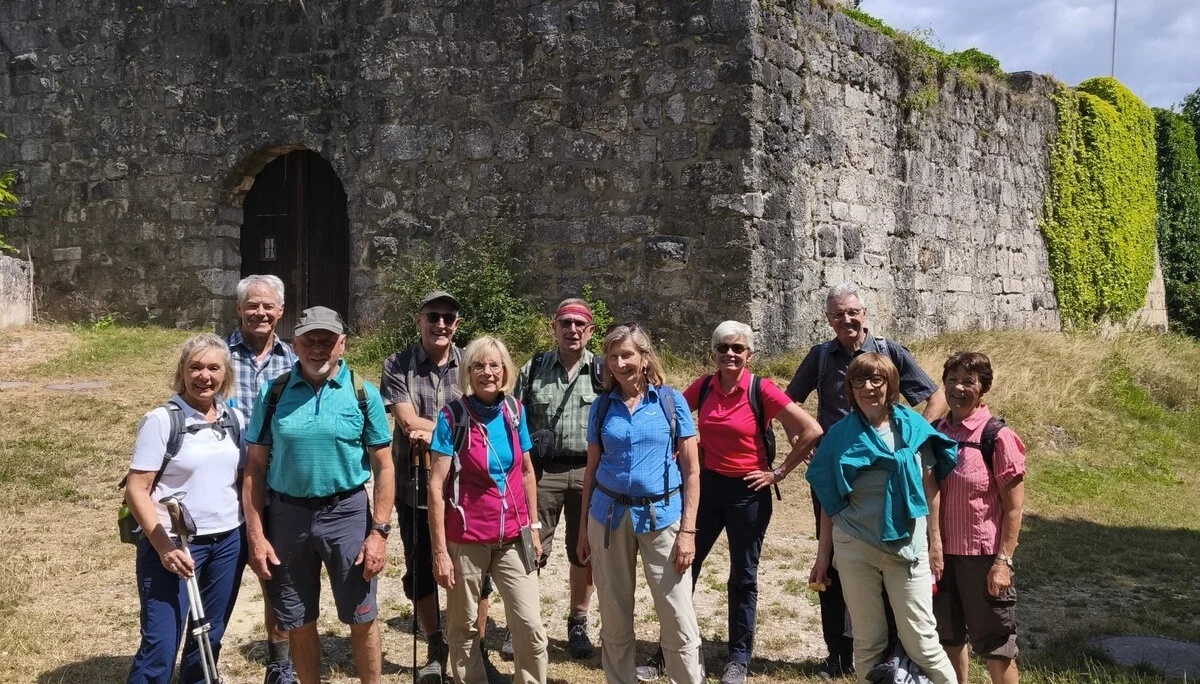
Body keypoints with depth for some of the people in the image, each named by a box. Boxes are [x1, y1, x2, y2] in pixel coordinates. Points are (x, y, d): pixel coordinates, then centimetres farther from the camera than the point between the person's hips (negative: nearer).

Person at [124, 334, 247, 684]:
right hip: (174, 544, -5)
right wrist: (164, 546, -19)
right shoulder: (160, 420, -9)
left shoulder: (234, 419, 6)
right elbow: (136, 491, -11)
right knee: (160, 646, -6)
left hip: (228, 541, 5)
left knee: (210, 638, 14)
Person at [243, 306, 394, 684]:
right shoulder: (274, 393, 0)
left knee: (361, 618, 7)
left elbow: (383, 466, -2)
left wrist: (379, 531, -9)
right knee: (298, 622, 13)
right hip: (287, 514, 2)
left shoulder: (363, 394, -3)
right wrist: (256, 535, -5)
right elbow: (255, 467, 2)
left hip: (347, 512, -1)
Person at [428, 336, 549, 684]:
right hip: (466, 540, -3)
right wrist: (439, 551, -13)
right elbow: (436, 486, -10)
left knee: (531, 627, -1)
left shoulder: (514, 411, 2)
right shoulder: (453, 416, -10)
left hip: (512, 538, 3)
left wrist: (533, 527, 12)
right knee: (464, 630, 9)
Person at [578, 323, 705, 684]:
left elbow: (691, 470, -2)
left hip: (662, 516, -2)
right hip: (609, 516, 2)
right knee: (614, 620, 10)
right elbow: (591, 470, 11)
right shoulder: (602, 406, 4)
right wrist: (583, 528, 10)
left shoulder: (671, 401, -2)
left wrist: (688, 530, -8)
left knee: (679, 621, -3)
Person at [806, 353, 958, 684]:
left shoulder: (913, 428, -1)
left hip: (907, 545, -1)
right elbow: (830, 501, 4)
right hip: (854, 549, 1)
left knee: (921, 642, 0)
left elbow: (929, 489, 5)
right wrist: (823, 555, 4)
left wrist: (935, 542, 4)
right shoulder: (840, 434, 0)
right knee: (867, 641, 9)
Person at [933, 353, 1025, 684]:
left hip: (982, 555, -5)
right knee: (949, 638, 16)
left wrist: (1003, 561, -15)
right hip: (942, 552, 5)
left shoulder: (997, 437, -12)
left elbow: (1013, 507, -11)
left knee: (996, 646, 5)